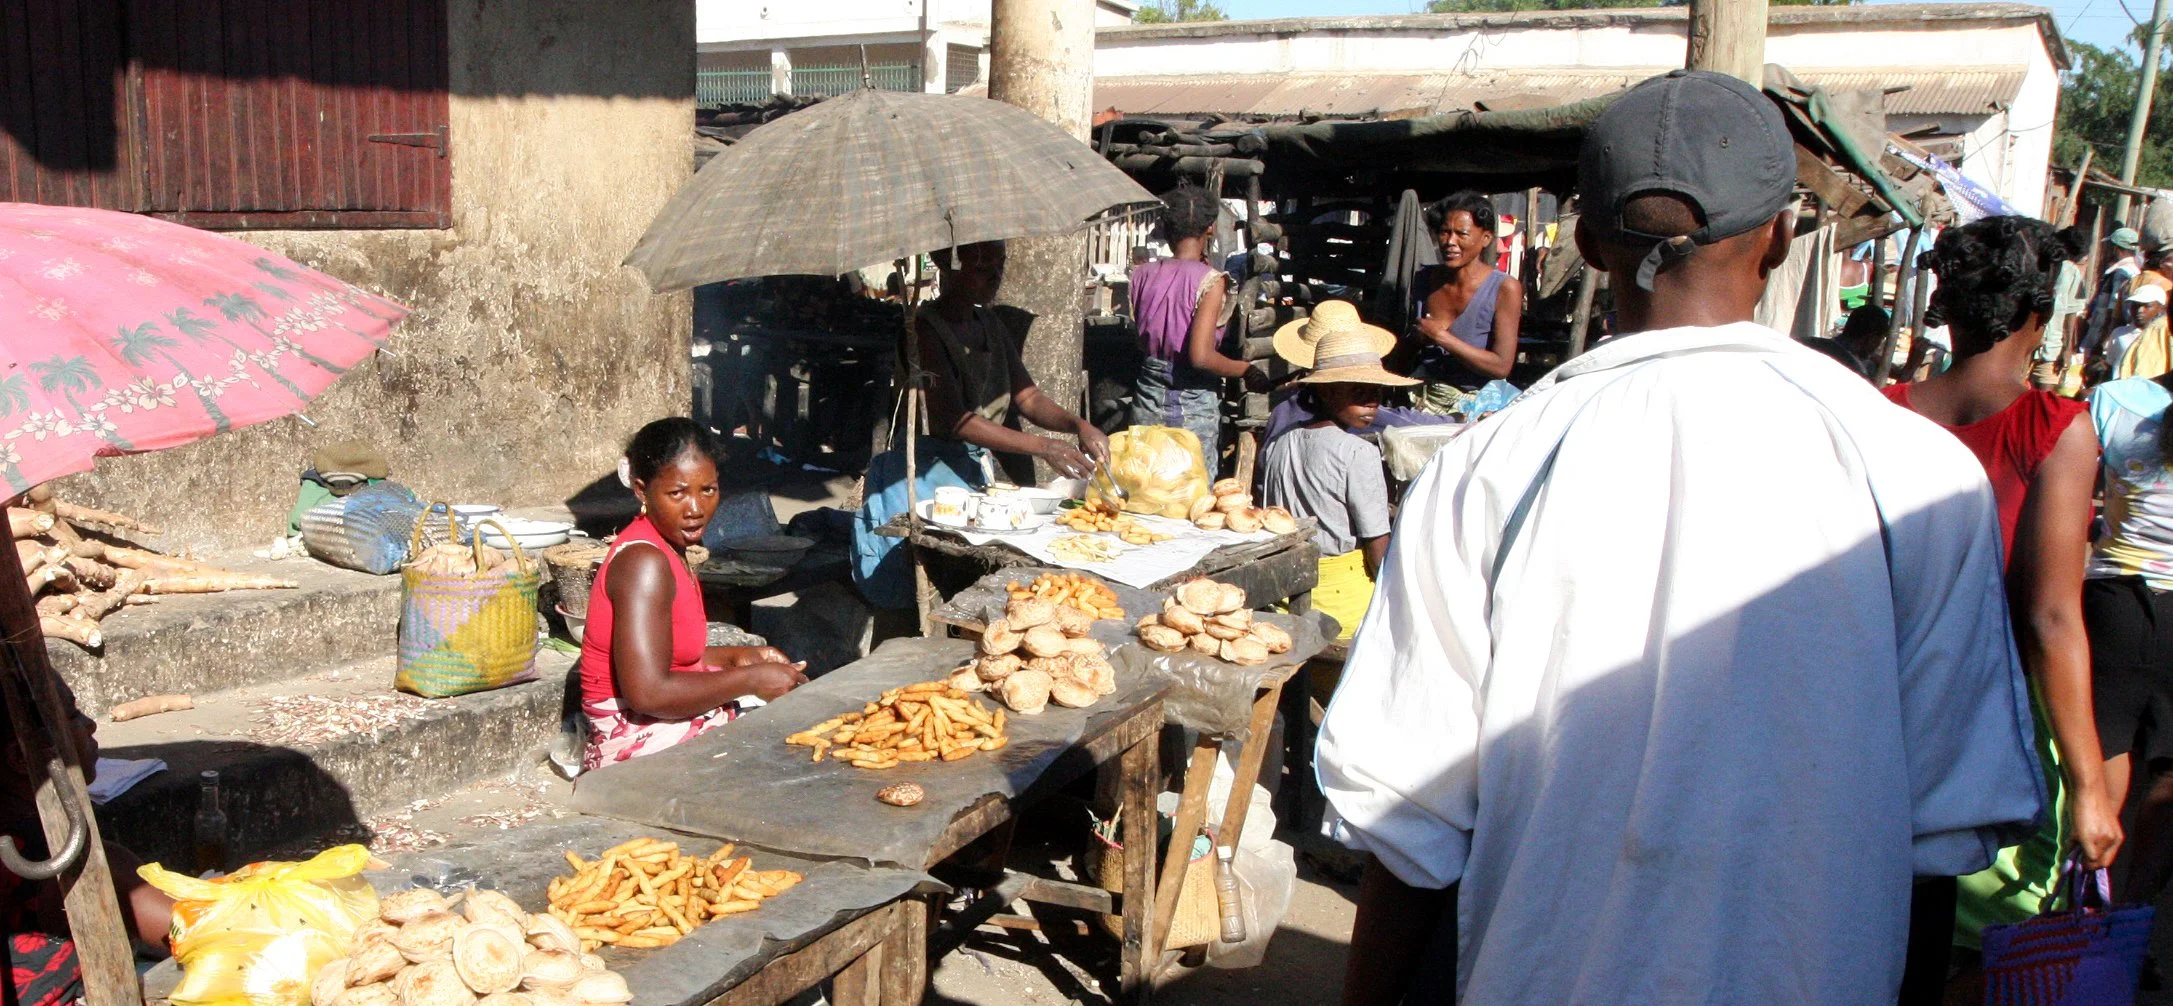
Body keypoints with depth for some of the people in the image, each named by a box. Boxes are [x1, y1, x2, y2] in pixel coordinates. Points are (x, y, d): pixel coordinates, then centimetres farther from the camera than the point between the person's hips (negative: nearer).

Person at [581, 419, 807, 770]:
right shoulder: (643, 562, -20)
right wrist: (752, 680, -18)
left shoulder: (667, 549, 12)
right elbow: (647, 693, -27)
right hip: (643, 750, -10)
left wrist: (737, 656, 5)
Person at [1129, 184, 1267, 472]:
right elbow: (1201, 356, -24)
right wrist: (1247, 371, -8)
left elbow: (1142, 341, 10)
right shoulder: (1210, 281, -15)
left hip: (1148, 398, 5)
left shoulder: (1143, 275, 0)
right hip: (1194, 404, -5)